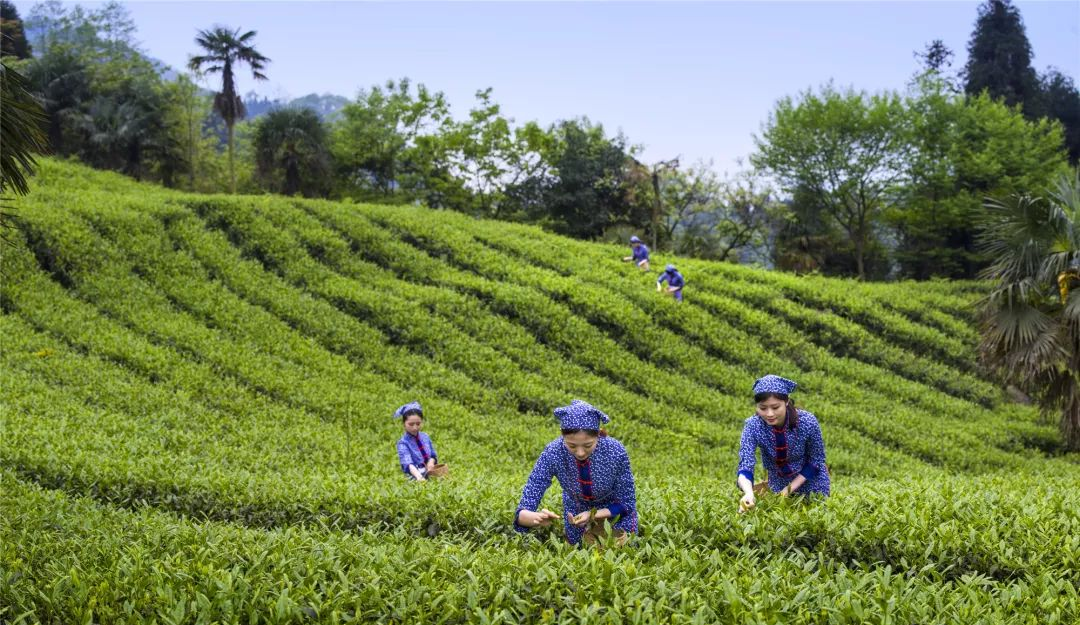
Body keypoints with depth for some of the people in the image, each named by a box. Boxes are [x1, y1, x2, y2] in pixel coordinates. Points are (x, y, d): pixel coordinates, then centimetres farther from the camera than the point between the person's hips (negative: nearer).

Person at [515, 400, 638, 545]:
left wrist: (592, 515, -38)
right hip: (577, 511, 1)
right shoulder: (553, 454, -34)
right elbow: (522, 513, -32)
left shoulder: (616, 451, -35)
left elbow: (626, 504, -21)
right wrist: (538, 518, -55)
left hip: (614, 511, -1)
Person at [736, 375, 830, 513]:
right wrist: (749, 493, -52)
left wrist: (790, 488, -22)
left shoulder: (807, 422, -29)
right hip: (778, 483, 1)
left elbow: (816, 461, -15)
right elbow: (745, 467, -33)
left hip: (810, 480, -1)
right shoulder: (753, 426, -26)